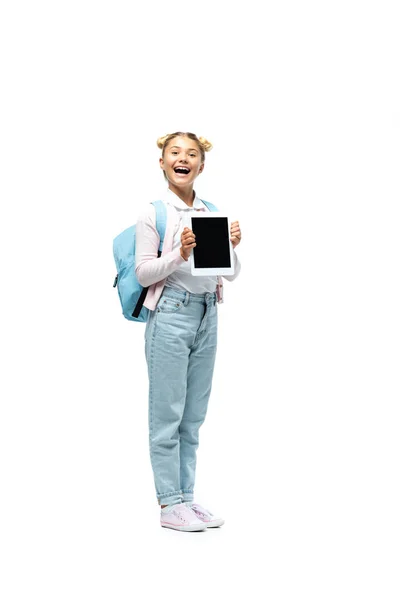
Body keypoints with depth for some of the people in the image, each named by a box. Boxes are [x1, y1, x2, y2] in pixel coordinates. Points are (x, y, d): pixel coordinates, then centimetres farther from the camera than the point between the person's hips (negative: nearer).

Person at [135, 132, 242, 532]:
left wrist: (231, 247, -7)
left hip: (206, 316, 5)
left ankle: (186, 497, 19)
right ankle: (170, 505, 6)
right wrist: (180, 254, -20)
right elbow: (143, 272, -6)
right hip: (170, 314, -5)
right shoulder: (153, 213, -4)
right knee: (168, 415, -1)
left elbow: (231, 274, 12)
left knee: (193, 417, 11)